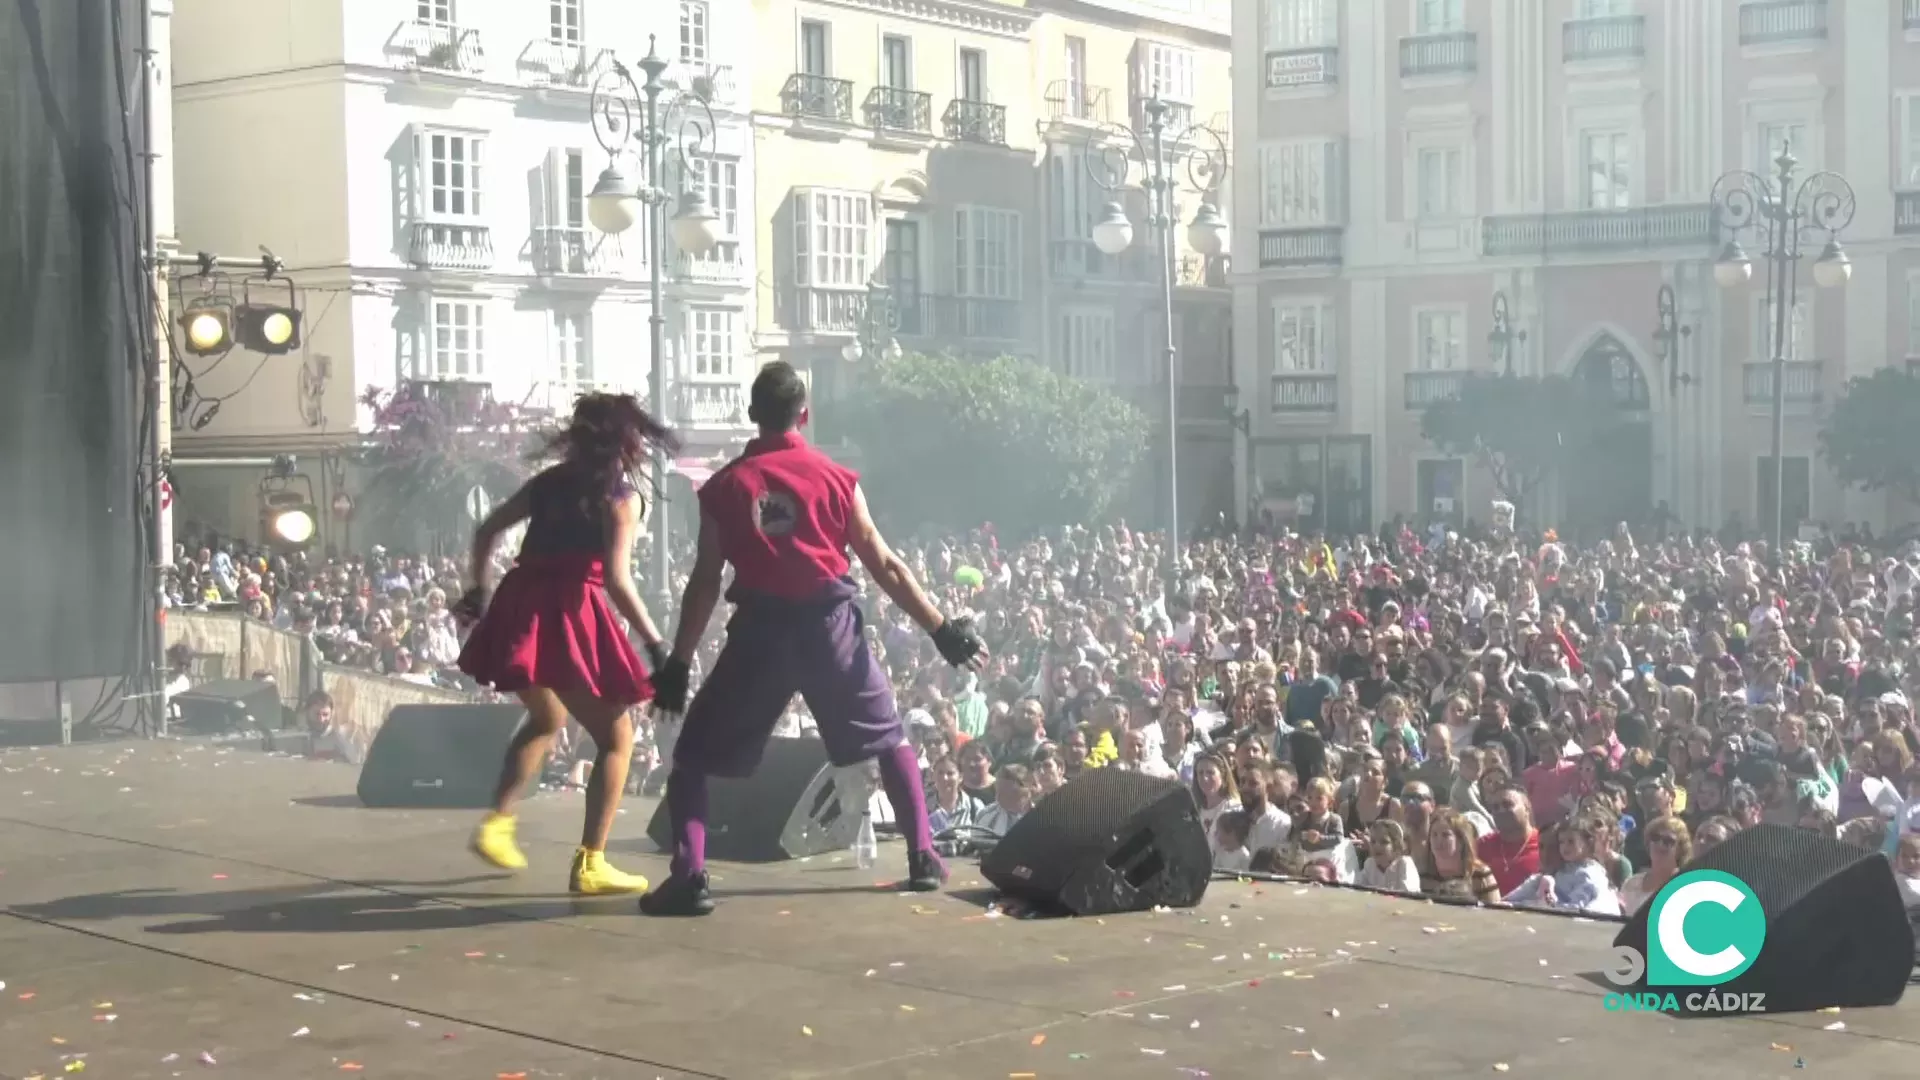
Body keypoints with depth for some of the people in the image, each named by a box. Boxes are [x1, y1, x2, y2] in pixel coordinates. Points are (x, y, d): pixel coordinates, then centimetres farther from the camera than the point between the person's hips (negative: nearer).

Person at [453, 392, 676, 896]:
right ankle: (590, 864, 0)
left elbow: (486, 531, 18)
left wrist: (479, 590, 30)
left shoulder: (550, 481, 16)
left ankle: (497, 824, 26)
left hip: (519, 609, 7)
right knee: (616, 737, 5)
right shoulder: (621, 496, -3)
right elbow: (616, 579, -13)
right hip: (570, 614, -7)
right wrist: (656, 643, -10)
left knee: (546, 718, 32)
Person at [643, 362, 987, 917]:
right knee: (890, 739, 22)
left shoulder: (724, 487, 4)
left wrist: (677, 663, 7)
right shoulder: (837, 478, 4)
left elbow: (705, 584, 2)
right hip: (829, 625, 1)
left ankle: (689, 877, -5)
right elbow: (885, 566, 4)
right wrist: (942, 629, 9)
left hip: (761, 630, -1)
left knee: (694, 756, 10)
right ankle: (923, 858, 18)